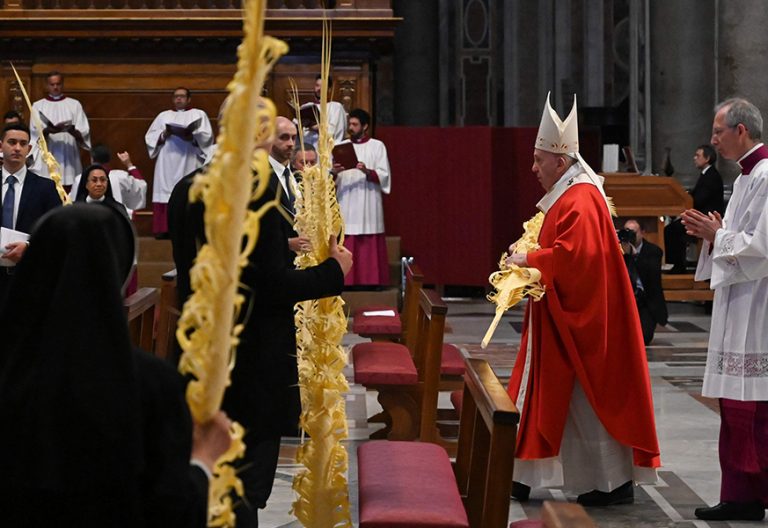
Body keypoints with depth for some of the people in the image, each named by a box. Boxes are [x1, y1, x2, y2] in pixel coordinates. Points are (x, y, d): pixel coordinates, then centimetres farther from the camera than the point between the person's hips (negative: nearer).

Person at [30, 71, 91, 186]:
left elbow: (83, 132, 1)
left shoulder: (74, 104, 9)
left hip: (69, 158, 0)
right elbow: (34, 133, 1)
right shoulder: (38, 106, 11)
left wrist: (71, 130, -21)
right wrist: (47, 131, -20)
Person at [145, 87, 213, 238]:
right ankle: (164, 229, -12)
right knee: (166, 195, -9)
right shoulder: (163, 116, 21)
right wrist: (164, 134, -8)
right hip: (167, 164, 2)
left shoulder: (199, 114, 14)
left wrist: (192, 136, -18)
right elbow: (150, 137, 11)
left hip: (189, 163, -2)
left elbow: (207, 136, 0)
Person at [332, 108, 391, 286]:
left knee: (369, 249, -5)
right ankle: (348, 282, 0)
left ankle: (371, 282, -1)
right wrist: (334, 173, -13)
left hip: (368, 205, -2)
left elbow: (384, 176, -2)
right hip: (346, 204, 2)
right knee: (347, 250, -2)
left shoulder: (377, 146, 6)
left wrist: (367, 171, -20)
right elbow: (332, 180, 10)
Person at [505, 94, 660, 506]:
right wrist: (529, 257, 6)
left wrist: (527, 261, -16)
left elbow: (572, 255, -28)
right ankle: (522, 477, 16)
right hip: (563, 319, 11)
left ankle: (615, 482, 7)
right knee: (550, 396, 11)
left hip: (579, 321, -11)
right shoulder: (569, 195, 14)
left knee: (588, 402, -3)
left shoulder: (580, 200, -18)